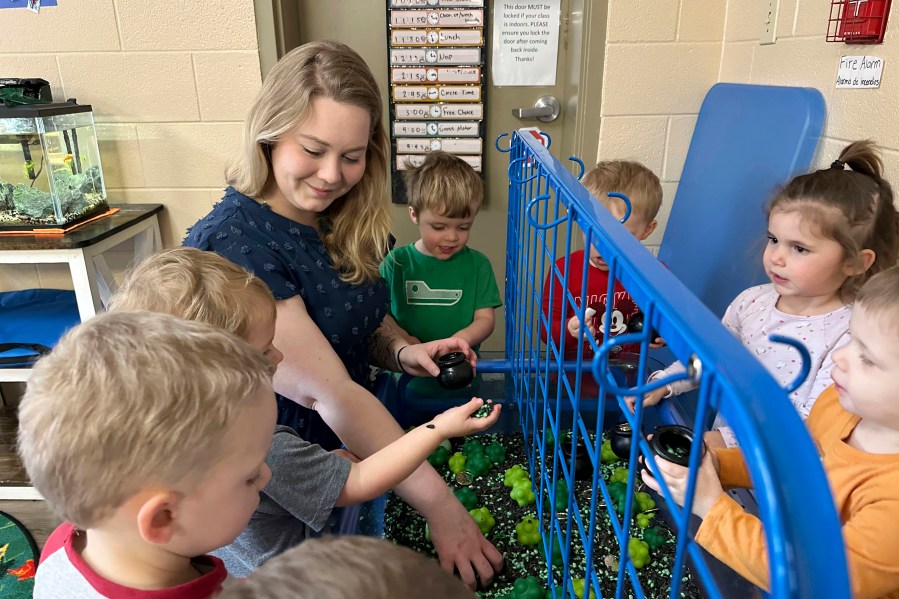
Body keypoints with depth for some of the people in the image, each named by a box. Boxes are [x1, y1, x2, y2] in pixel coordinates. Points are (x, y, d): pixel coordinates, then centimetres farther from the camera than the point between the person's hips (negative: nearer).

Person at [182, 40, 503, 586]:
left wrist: (403, 351, -14)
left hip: (351, 453, 7)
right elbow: (326, 393, -32)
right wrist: (439, 506, -31)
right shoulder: (233, 244, -28)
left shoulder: (339, 225, -5)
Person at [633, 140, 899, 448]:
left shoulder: (850, 337, -16)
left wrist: (726, 440, -27)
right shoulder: (752, 301, -1)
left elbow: (809, 428, -18)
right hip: (721, 442, 5)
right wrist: (662, 384, 1)